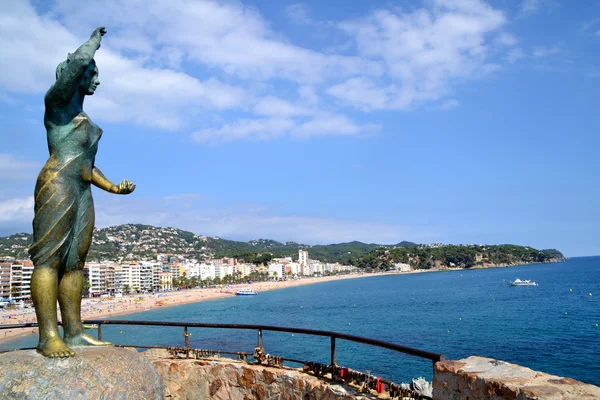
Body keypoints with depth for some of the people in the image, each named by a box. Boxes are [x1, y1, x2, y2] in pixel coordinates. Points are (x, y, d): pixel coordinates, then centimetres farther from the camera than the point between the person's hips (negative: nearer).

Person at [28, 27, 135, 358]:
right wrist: (94, 42, 5)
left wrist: (112, 187, 15)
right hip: (57, 186, -8)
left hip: (82, 194, 9)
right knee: (49, 258, -13)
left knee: (75, 262, 3)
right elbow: (77, 63, -13)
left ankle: (74, 333, 3)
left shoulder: (84, 119, 27)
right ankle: (48, 336, -16)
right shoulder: (57, 101, 4)